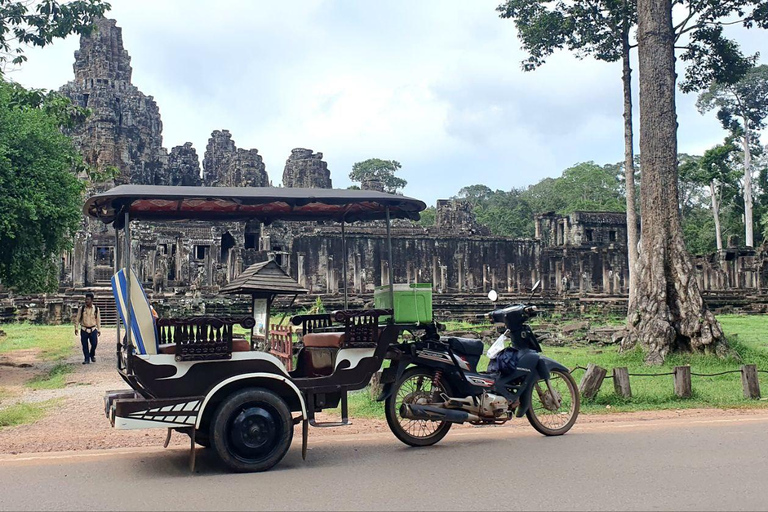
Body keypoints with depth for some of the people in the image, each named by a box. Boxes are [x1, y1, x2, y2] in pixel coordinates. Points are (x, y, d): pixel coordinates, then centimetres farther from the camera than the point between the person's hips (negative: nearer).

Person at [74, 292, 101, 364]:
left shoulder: (96, 308, 3)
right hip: (84, 329, 0)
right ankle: (87, 359, 12)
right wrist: (76, 328, -1)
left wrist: (99, 329, 10)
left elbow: (98, 319, 10)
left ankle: (92, 355, 23)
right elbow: (77, 318, 4)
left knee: (94, 343, -5)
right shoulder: (81, 308, -1)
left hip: (93, 329, 1)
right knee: (85, 345, 0)